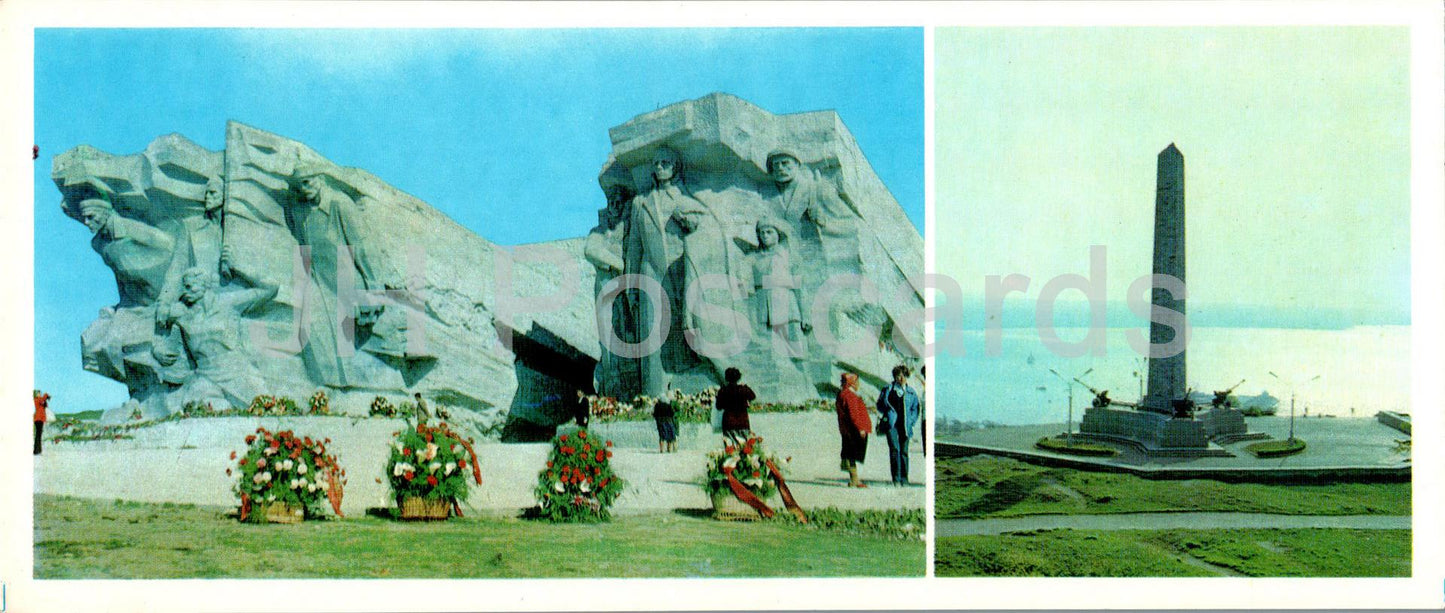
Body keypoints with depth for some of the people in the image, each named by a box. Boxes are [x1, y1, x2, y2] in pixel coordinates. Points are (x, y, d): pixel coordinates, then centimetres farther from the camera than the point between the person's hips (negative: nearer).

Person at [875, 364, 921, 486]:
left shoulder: (911, 392, 12)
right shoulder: (888, 389, 7)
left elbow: (915, 409, 15)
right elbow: (880, 404, 10)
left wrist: (911, 421, 2)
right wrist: (882, 417, -1)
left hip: (905, 425, 2)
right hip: (891, 424, -2)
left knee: (904, 451, 3)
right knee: (895, 449, -13)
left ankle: (904, 479, 10)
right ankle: (896, 478, -10)